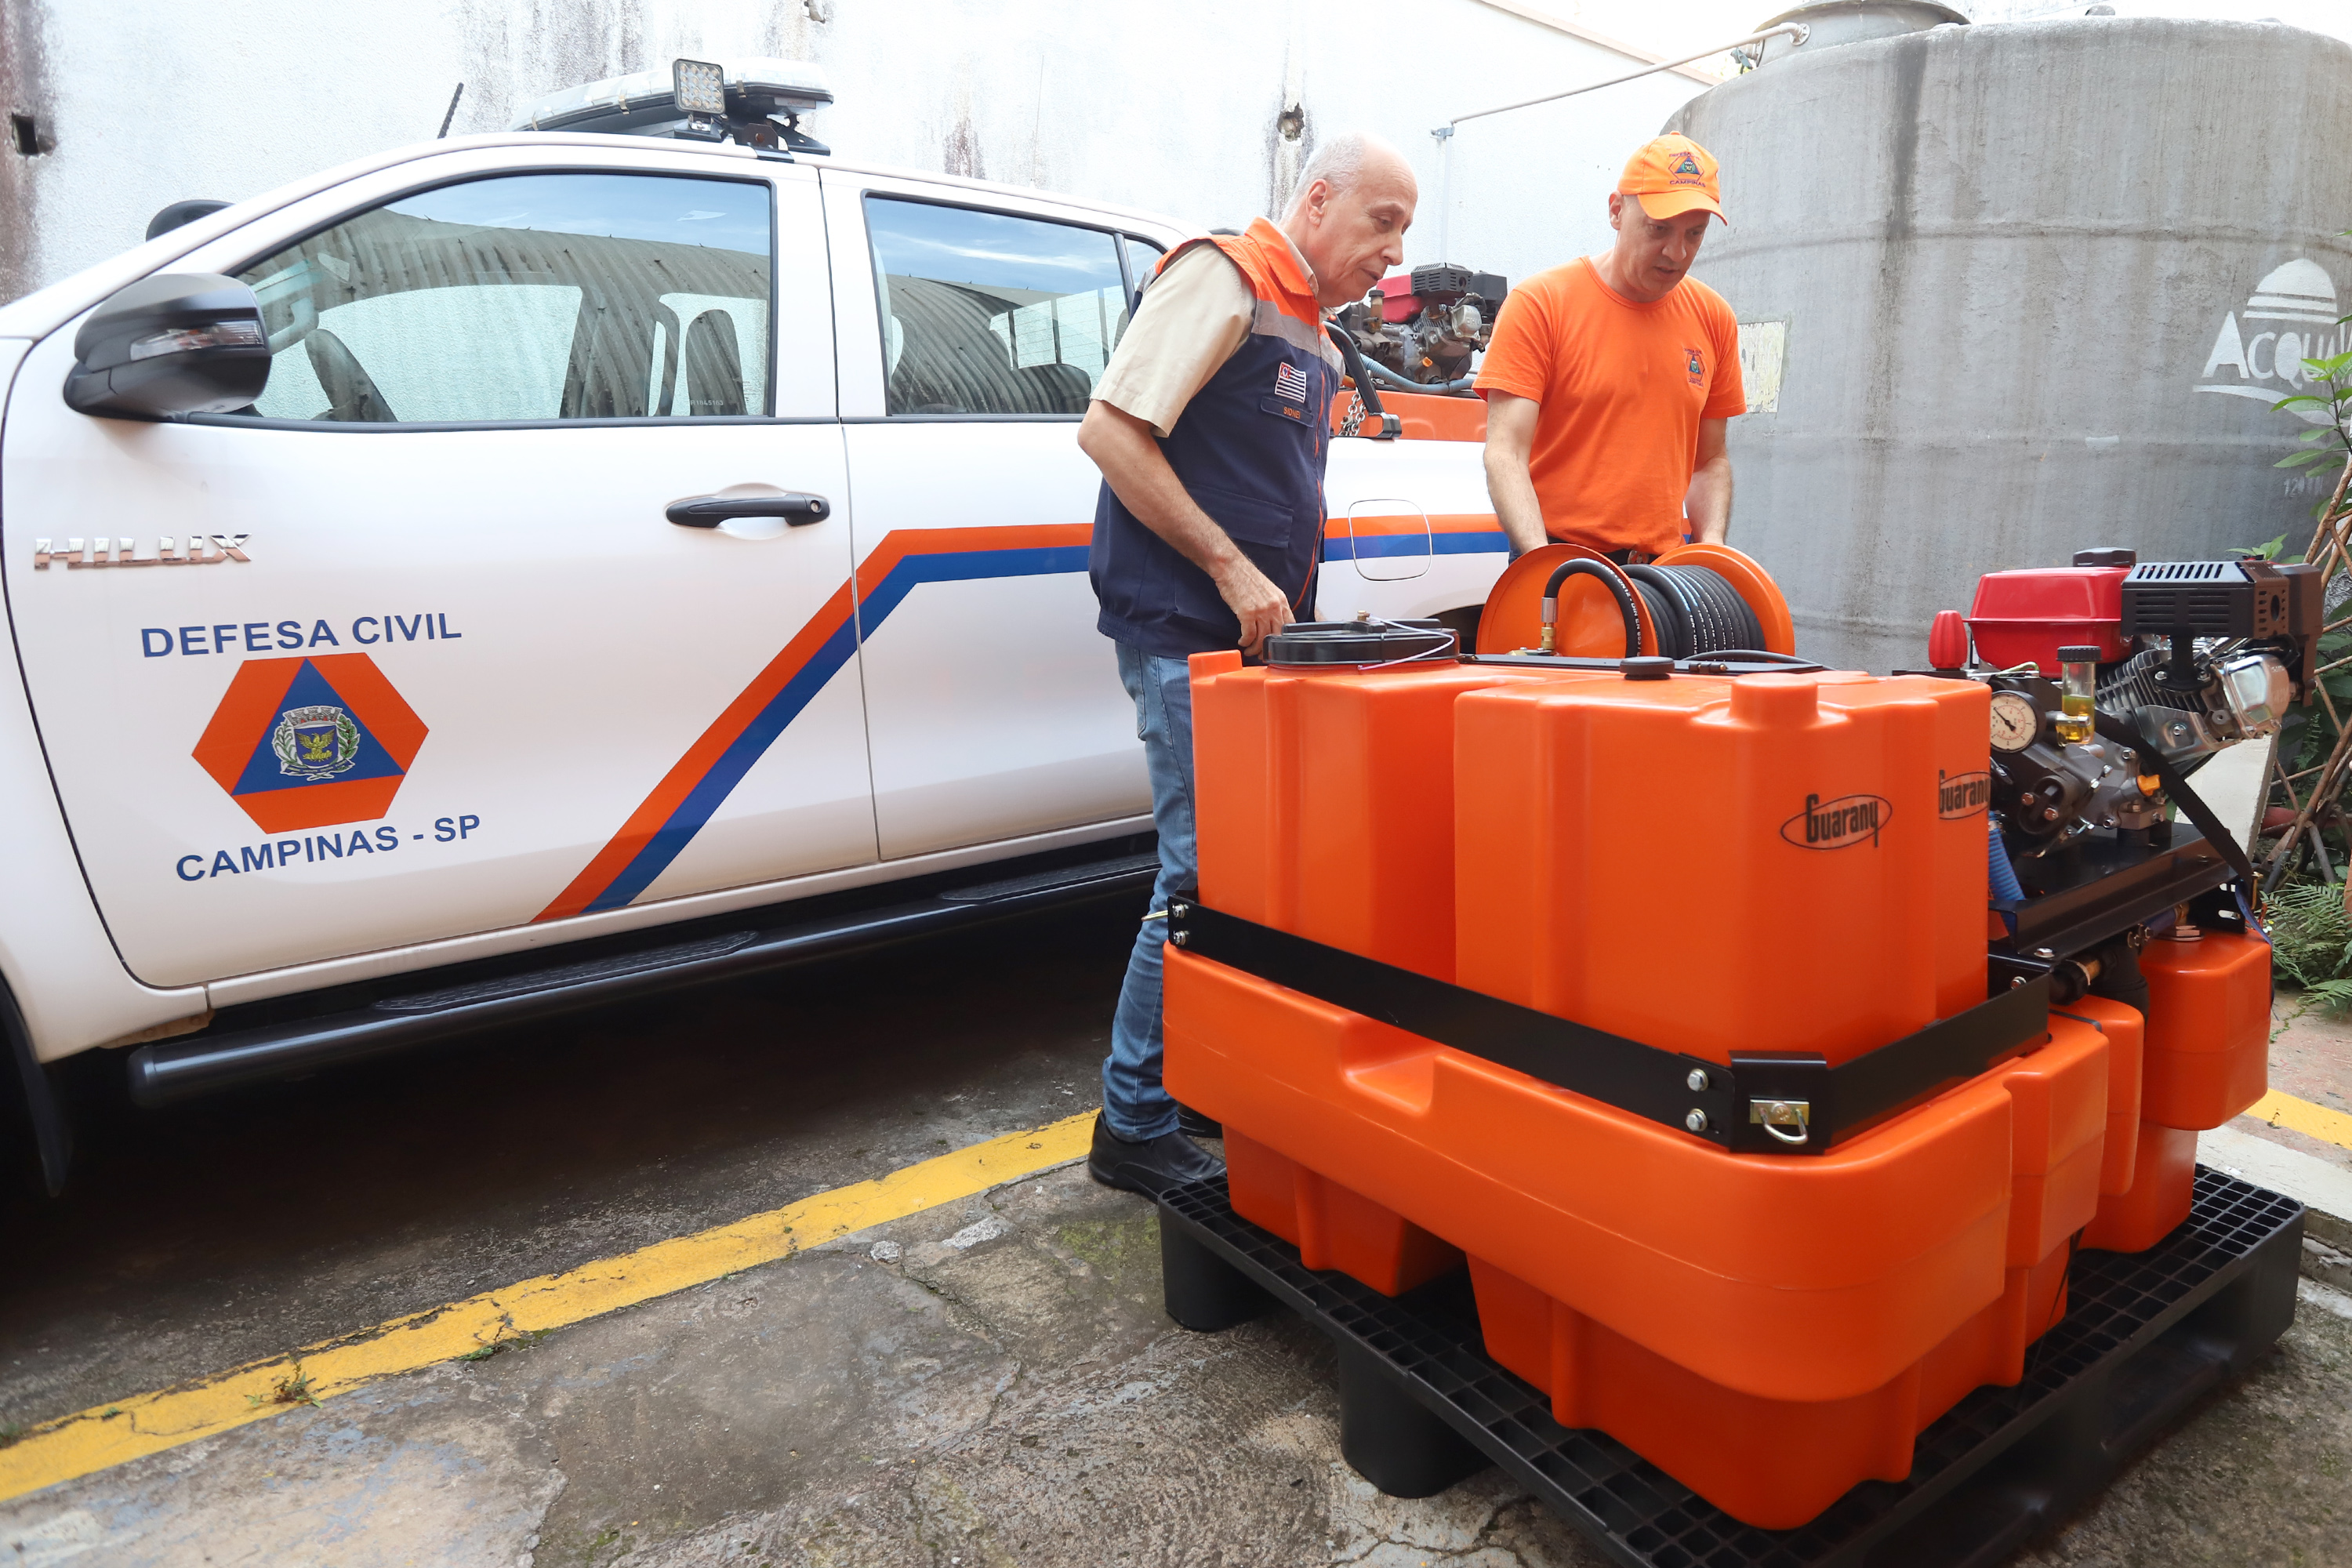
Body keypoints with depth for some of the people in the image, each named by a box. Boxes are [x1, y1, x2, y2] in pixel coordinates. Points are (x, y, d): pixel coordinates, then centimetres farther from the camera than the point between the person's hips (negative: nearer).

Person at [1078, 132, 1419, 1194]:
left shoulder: (1311, 332, 21)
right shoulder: (1222, 277, -7)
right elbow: (1109, 429, -17)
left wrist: (1296, 603, 15)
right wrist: (1231, 568, -19)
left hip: (1257, 634, 9)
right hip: (1187, 635, -9)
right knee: (1206, 877, -8)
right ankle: (1134, 1125, 6)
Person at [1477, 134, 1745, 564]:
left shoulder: (1714, 319, 12)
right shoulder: (1540, 303, -4)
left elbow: (1711, 460, 17)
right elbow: (1505, 454, -11)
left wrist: (1711, 545, -1)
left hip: (1666, 570, 4)